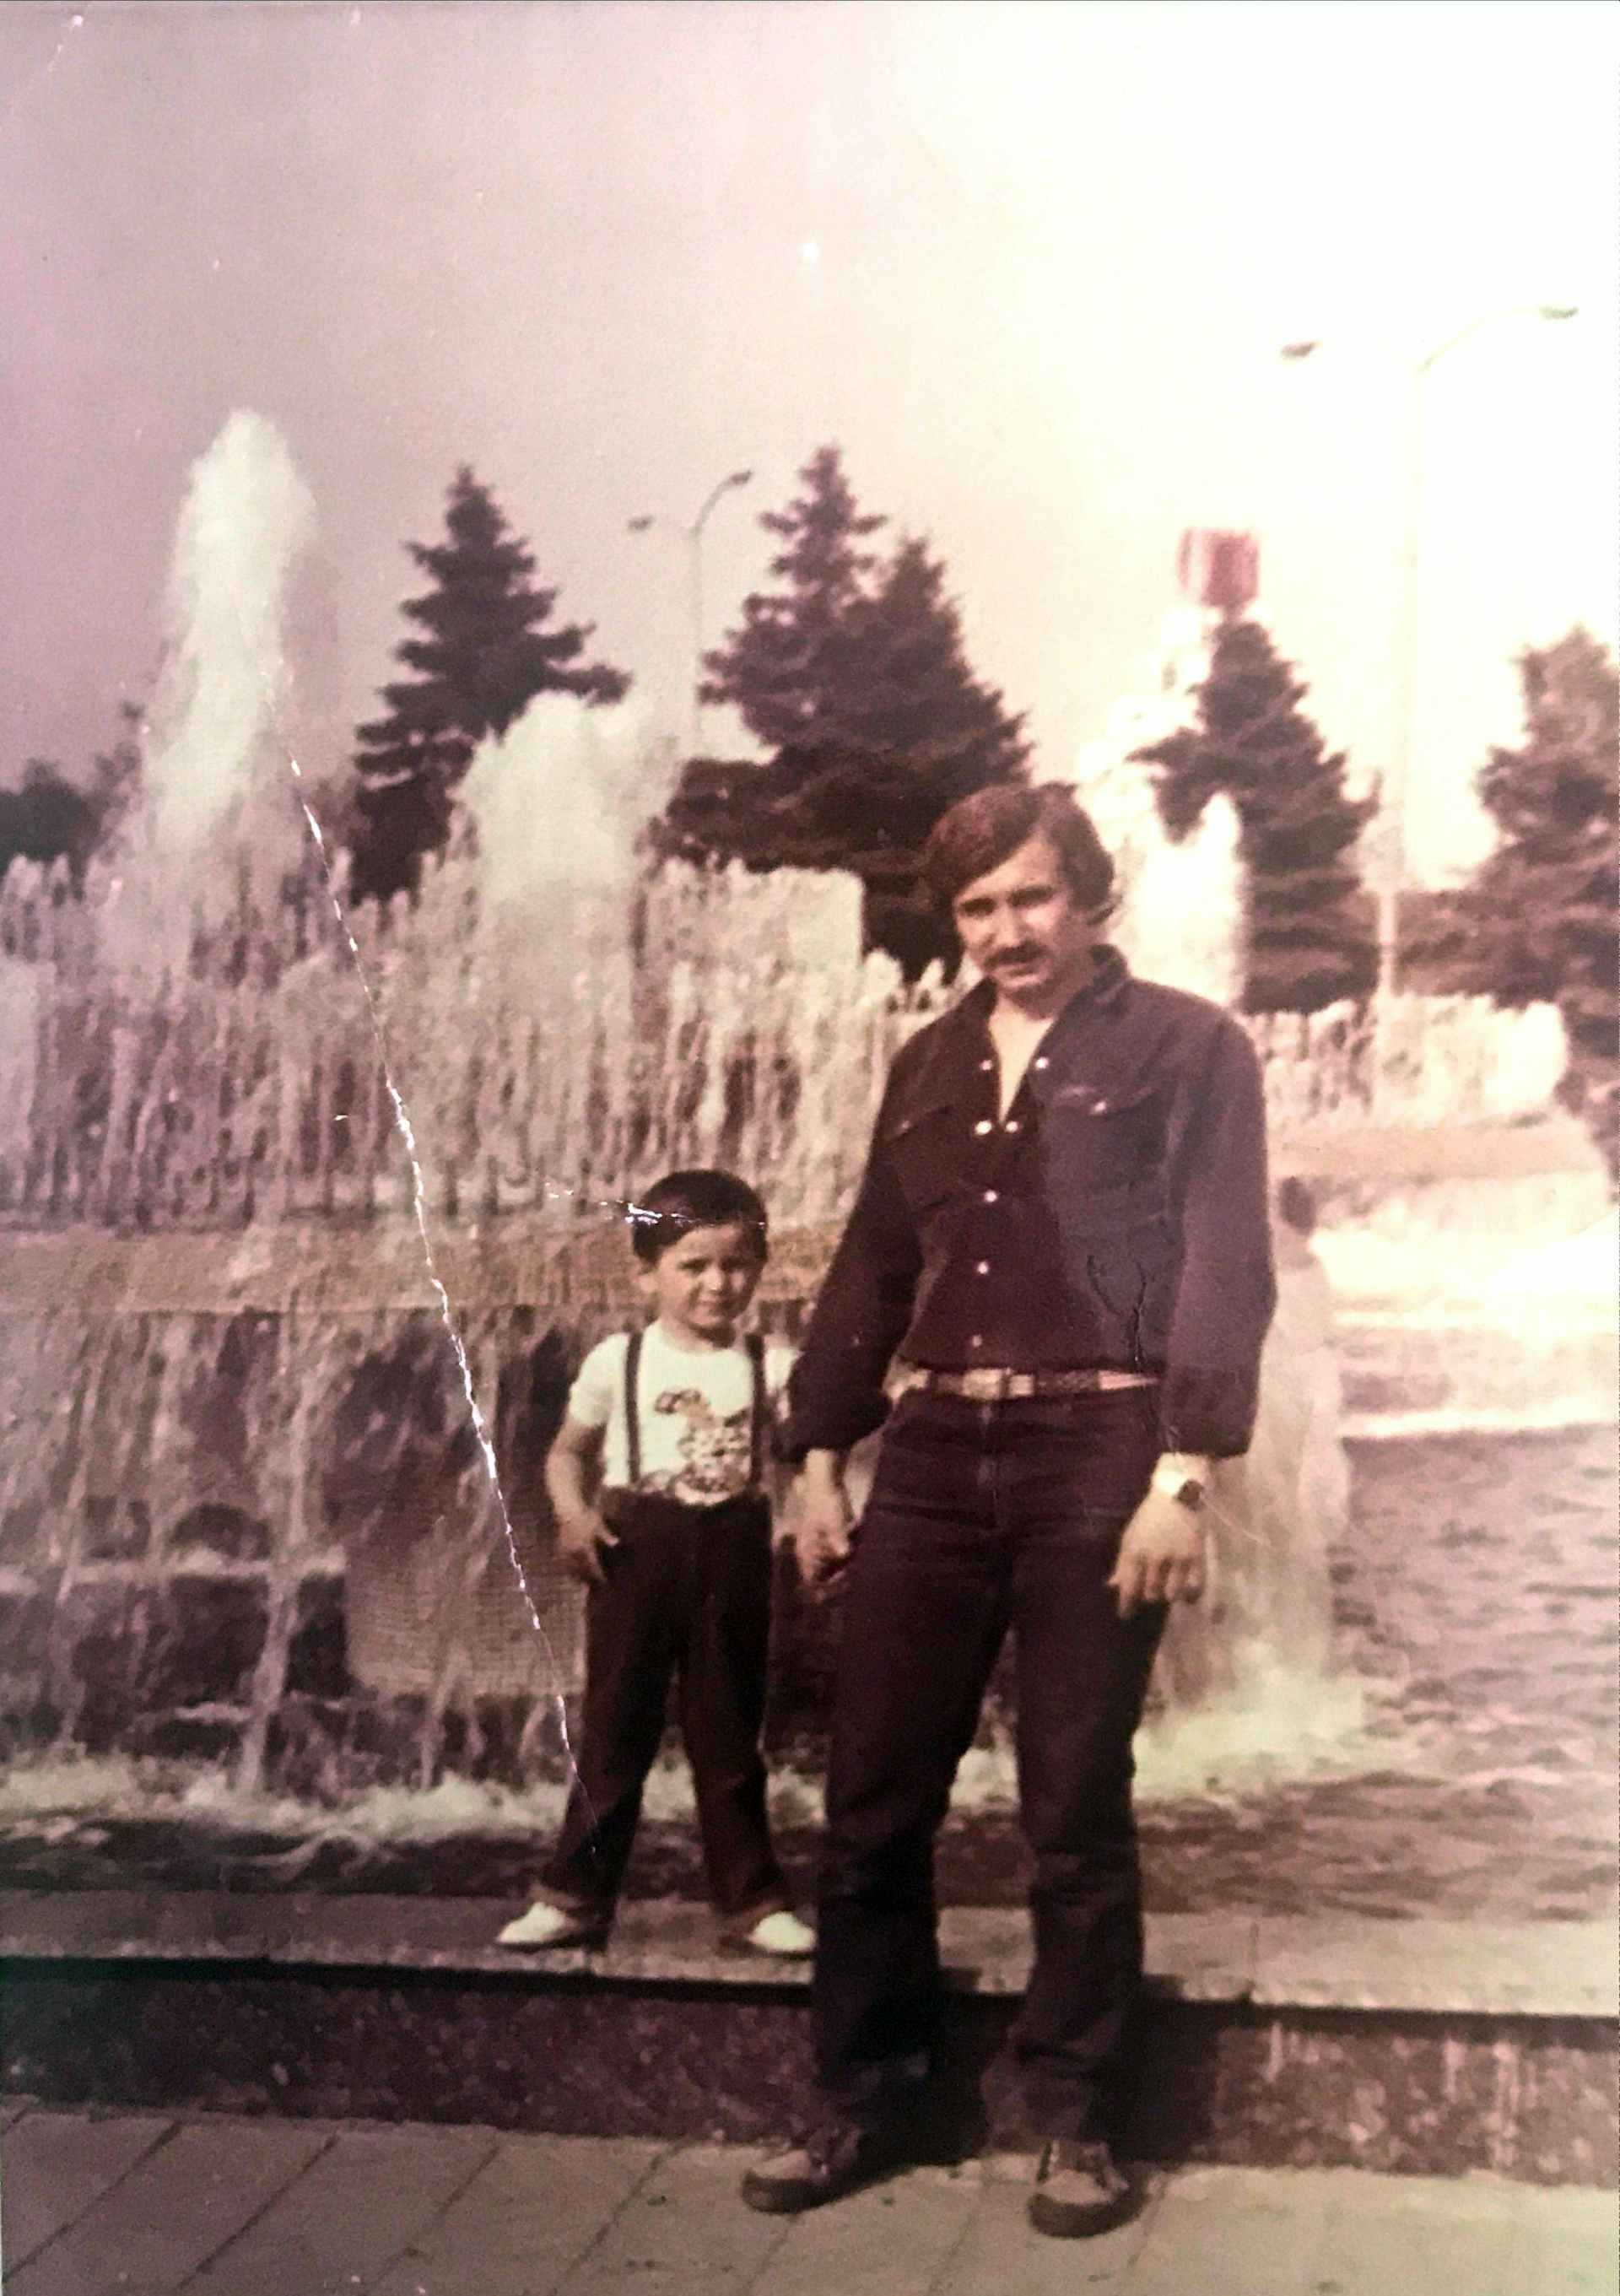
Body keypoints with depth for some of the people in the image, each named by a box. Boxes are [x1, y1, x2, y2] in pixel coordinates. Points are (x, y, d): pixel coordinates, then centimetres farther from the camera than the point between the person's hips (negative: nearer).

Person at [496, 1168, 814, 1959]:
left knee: (728, 1733, 9)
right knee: (614, 1727, 6)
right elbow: (569, 1451, 8)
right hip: (638, 1547, -1)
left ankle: (749, 1900, 17)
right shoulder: (619, 1360, 1)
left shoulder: (770, 1366, 3)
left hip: (732, 1553, 1)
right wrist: (573, 1513, -11)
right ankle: (575, 1895, 13)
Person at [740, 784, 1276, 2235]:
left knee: (1076, 1808, 2)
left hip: (1096, 1455, -5)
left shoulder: (1188, 1049, 1)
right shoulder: (930, 1065, 16)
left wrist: (1184, 1471, -15)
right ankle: (865, 2099, 20)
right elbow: (871, 1269, 18)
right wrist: (820, 1451, 12)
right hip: (933, 1457, 5)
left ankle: (1075, 2121, 17)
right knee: (873, 1799, 6)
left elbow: (1225, 1270, -6)